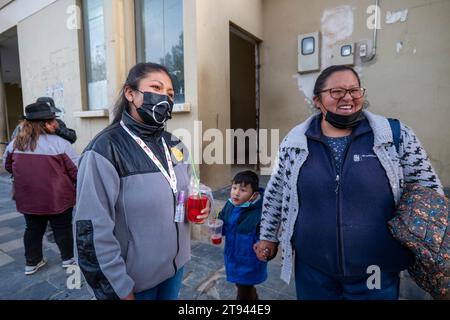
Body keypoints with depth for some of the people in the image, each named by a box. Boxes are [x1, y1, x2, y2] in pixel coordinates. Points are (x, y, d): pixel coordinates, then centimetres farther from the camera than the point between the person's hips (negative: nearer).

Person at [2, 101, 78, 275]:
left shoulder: (15, 143, -1)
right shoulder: (60, 143, -18)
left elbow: (8, 166, 15)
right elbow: (77, 171, -16)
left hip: (27, 199, 5)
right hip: (57, 198, -5)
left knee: (33, 229, 21)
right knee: (63, 228, 13)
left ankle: (32, 262, 35)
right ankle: (68, 258, 29)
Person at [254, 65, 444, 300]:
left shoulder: (396, 136, -5)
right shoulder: (295, 142, -4)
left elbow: (428, 190, 4)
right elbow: (276, 192, 5)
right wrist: (268, 236, 10)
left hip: (377, 272, 0)